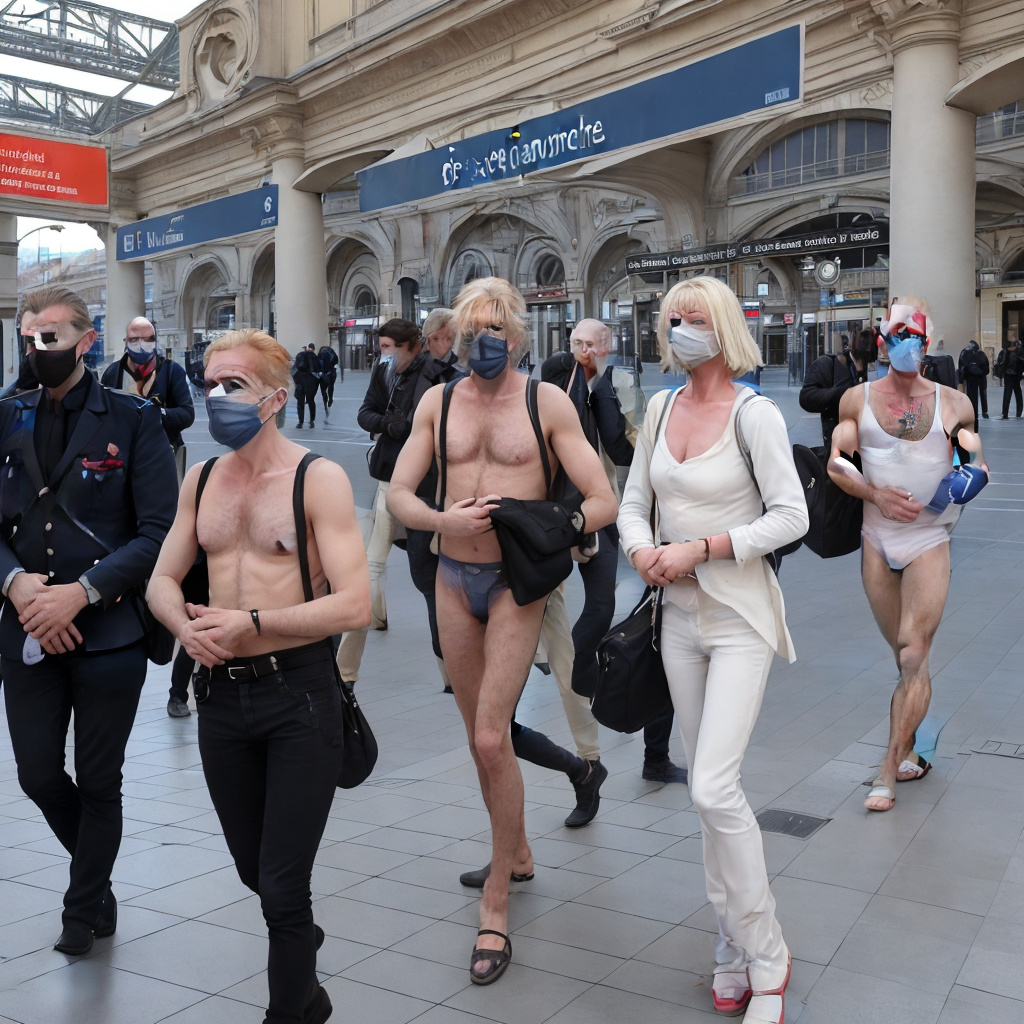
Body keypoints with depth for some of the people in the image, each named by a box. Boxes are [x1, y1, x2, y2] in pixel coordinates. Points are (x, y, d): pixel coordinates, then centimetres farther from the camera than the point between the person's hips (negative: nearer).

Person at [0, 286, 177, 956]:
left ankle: (85, 908, 31)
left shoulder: (134, 420, -6)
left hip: (109, 630, -4)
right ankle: (98, 884, 38)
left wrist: (81, 592, -18)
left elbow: (159, 532, -10)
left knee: (98, 783, 9)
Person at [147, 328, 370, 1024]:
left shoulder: (319, 479, -10)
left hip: (298, 693, -6)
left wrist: (252, 623, -22)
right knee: (254, 869, 19)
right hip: (221, 692, 6)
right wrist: (184, 623, -9)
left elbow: (354, 605, -17)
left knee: (282, 886, -2)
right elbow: (163, 579, 13)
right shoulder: (200, 479, 8)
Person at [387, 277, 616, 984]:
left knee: (491, 738, -11)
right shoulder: (438, 402, 6)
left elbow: (604, 503, -7)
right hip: (455, 579, 4)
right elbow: (398, 494, 4)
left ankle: (496, 902, 3)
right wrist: (444, 520, -16)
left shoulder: (546, 401, -4)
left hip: (516, 582, -4)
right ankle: (517, 852, 36)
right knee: (485, 737, 14)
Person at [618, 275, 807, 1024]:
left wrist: (700, 548, -19)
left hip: (739, 617, -6)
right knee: (709, 788, 12)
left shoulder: (754, 414, -11)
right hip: (680, 614, 6)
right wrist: (643, 550, -9)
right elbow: (633, 502, 12)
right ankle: (736, 948, 27)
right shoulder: (661, 409, 7)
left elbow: (792, 516, -14)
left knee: (714, 787, -14)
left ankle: (766, 959, 6)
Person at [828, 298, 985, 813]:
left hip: (929, 541, -2)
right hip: (876, 541, 2)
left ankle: (889, 771, -5)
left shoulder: (952, 403, 3)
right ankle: (911, 754, 22)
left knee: (913, 655, -8)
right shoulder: (858, 399, 5)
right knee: (902, 655, 9)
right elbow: (835, 461, 2)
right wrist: (876, 493, -14)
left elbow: (977, 465, 11)